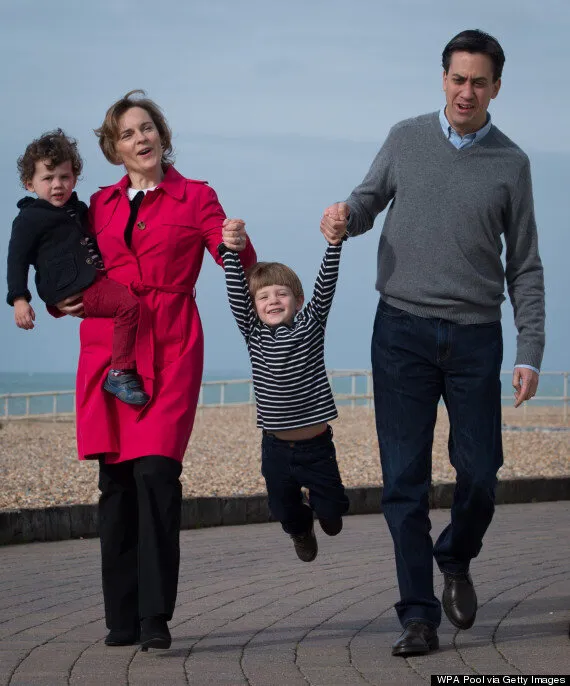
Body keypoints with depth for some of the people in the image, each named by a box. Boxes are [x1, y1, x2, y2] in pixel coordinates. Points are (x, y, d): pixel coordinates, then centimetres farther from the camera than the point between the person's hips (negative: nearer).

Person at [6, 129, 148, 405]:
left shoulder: (77, 210, 23)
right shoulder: (29, 219, -2)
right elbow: (17, 260, -4)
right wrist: (19, 300, -14)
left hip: (97, 278, 9)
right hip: (73, 289, -9)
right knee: (129, 303, -26)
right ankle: (120, 374, -27)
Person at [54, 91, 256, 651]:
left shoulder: (195, 198, 9)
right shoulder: (101, 205, 18)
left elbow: (241, 269, 0)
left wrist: (239, 245, -22)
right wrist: (65, 303, 8)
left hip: (170, 347, -3)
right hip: (107, 343, 3)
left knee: (155, 472, -17)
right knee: (116, 480, 0)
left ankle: (155, 618, -16)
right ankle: (122, 618, 7)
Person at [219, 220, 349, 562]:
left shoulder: (311, 325, -3)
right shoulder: (254, 332, -2)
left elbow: (326, 285, -16)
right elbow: (236, 292, -14)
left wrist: (334, 243, -30)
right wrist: (231, 251, -30)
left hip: (317, 444, -1)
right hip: (276, 447, 1)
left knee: (332, 509, 5)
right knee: (285, 512, 12)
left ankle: (324, 511, 42)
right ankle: (301, 530, 47)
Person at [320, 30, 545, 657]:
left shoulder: (510, 164, 5)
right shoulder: (406, 139, 7)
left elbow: (524, 268, 6)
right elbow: (368, 201, 18)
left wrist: (530, 354, -1)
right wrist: (344, 215, -8)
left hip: (475, 337, 0)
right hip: (402, 330, 0)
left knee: (479, 472, -1)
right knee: (405, 480, -4)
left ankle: (456, 560, 30)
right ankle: (419, 616, 1)